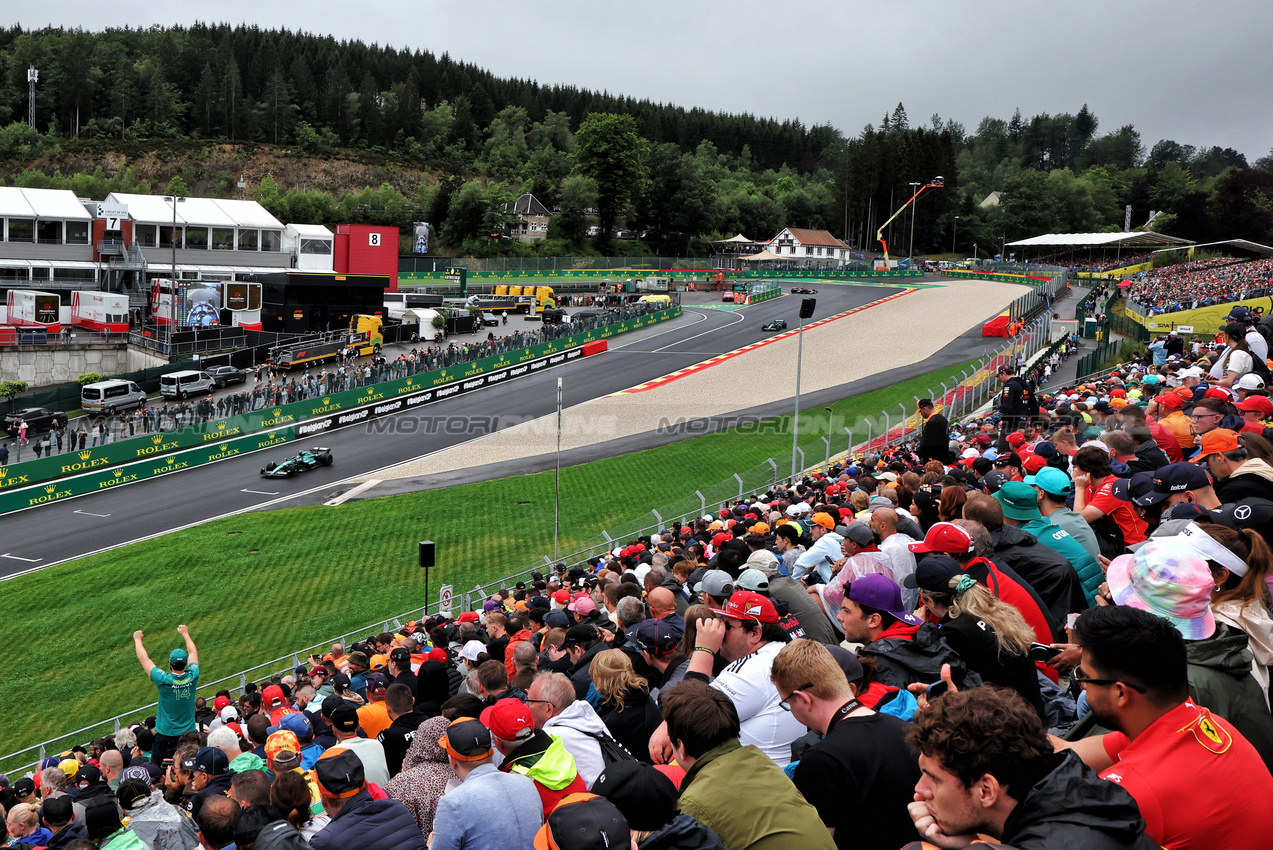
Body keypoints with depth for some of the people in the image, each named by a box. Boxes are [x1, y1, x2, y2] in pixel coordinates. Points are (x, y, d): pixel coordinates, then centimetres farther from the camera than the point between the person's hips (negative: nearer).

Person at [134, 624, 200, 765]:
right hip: (189, 732, 4)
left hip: (166, 734, -3)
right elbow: (193, 653, 13)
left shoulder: (164, 680, -17)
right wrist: (185, 633, 28)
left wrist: (137, 639, 13)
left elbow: (143, 658, -3)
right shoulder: (192, 677, -8)